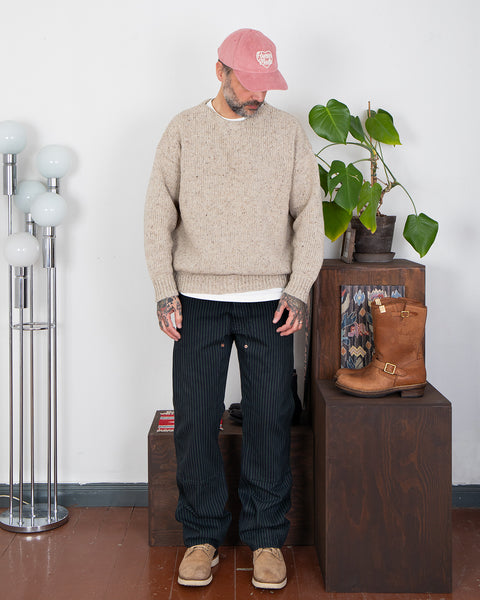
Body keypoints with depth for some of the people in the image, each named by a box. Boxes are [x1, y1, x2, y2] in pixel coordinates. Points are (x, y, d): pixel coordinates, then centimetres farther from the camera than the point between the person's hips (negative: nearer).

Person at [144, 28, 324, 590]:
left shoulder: (288, 131, 7)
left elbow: (309, 213, 6)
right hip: (198, 299, 0)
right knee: (194, 420, 1)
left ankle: (267, 539, 16)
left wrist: (299, 290, -3)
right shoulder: (183, 131, 6)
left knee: (269, 421, 1)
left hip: (269, 301, 0)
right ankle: (202, 538, 16)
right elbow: (158, 214, 5)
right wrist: (164, 291, -3)